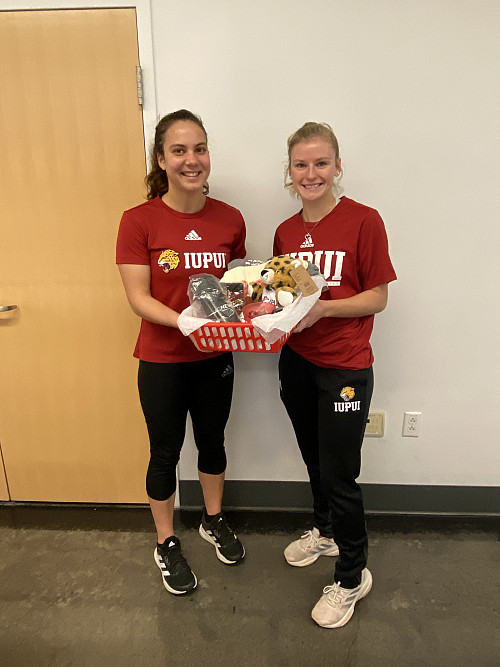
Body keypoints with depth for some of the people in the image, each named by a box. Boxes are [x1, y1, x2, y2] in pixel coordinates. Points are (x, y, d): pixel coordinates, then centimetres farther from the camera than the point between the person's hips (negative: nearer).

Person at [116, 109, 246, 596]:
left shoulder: (230, 219, -2)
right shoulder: (139, 221, -11)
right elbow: (138, 297, -14)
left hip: (215, 358, 4)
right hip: (163, 360, -3)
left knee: (212, 441, 21)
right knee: (165, 452, 13)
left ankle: (214, 521, 48)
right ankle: (166, 544, 38)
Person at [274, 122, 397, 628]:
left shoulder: (363, 221, -11)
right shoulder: (286, 232, 6)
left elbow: (377, 297, -11)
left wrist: (322, 307, -24)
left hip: (344, 368, -5)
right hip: (296, 362, 6)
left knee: (340, 475, 4)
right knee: (314, 461, 21)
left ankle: (352, 576, 28)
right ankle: (325, 531, 48)